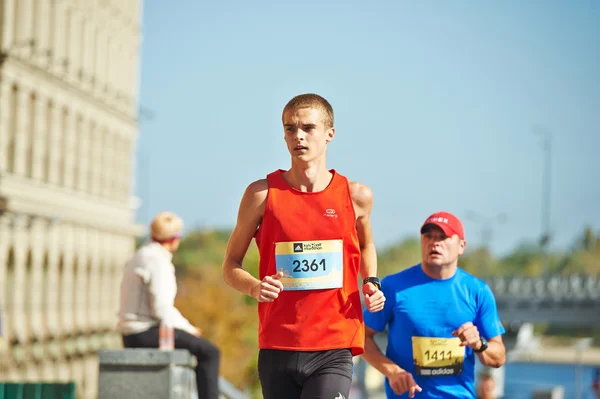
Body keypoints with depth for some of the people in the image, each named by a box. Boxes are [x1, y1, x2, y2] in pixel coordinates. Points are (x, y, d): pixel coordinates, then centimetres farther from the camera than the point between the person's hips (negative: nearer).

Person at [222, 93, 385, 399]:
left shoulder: (356, 196, 4)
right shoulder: (263, 193, 0)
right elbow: (231, 265, 8)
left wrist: (371, 283, 7)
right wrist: (254, 287, -14)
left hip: (334, 351, -1)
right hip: (277, 348, 1)